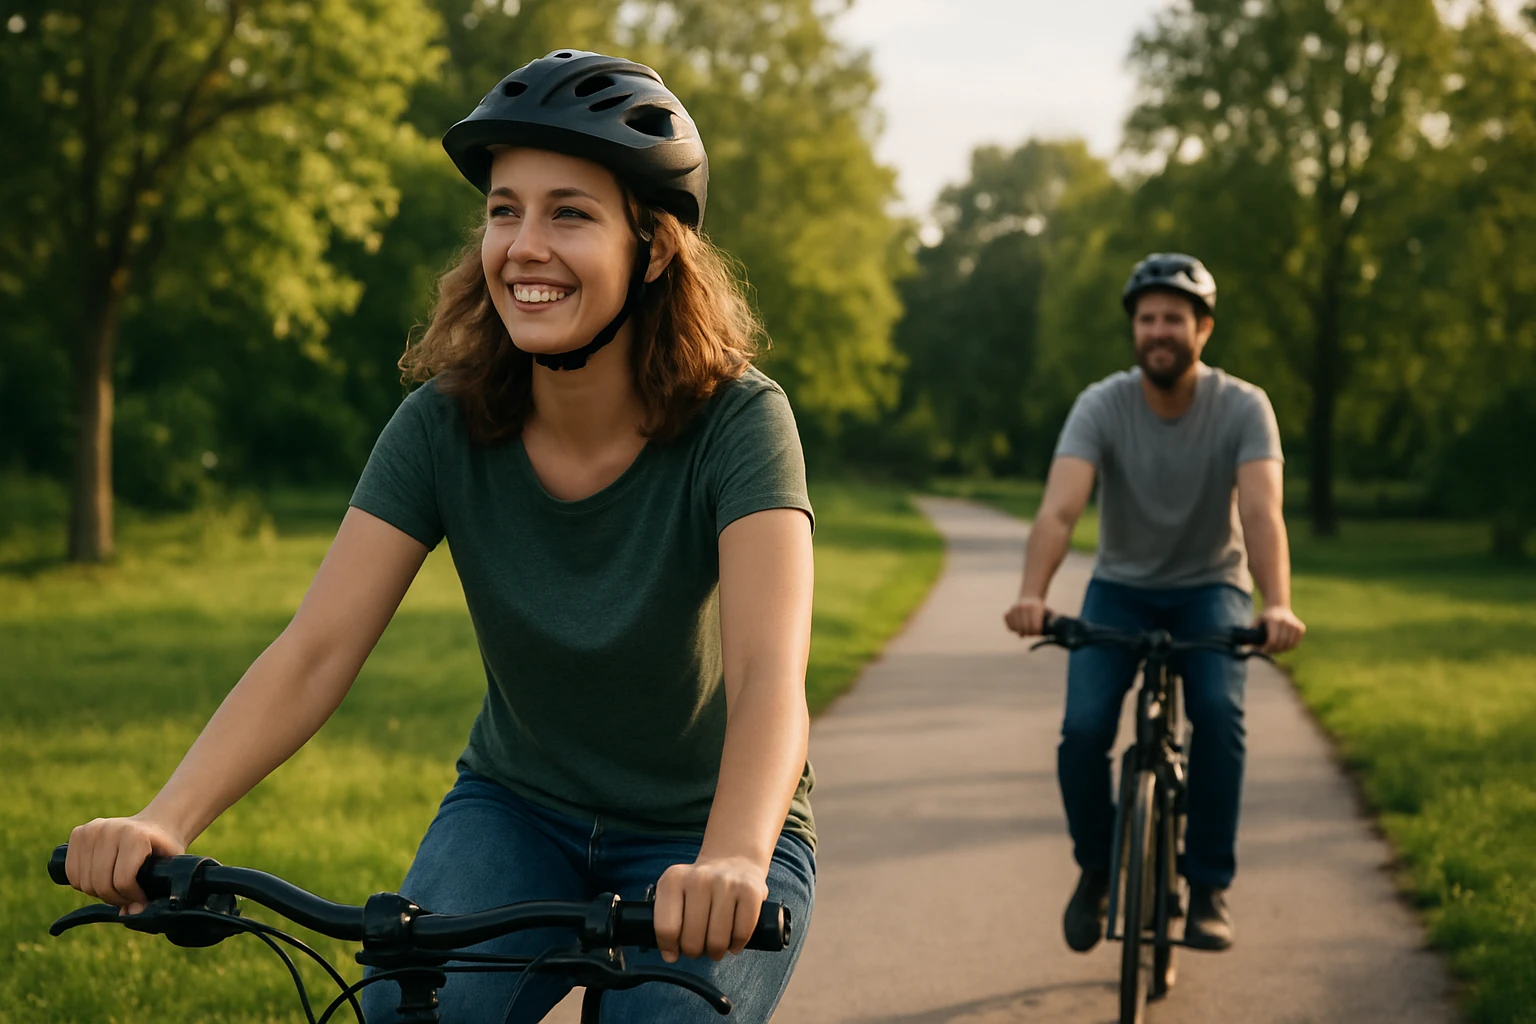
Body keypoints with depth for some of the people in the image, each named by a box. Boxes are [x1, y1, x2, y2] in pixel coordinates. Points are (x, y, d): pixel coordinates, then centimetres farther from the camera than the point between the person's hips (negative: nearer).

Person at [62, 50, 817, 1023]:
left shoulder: (737, 420, -22)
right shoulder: (445, 424, -13)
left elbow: (770, 674, -35)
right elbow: (314, 651, -20)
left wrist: (731, 862, -55)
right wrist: (162, 821, -36)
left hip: (704, 834, -1)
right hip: (518, 809, 2)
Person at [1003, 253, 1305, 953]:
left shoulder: (1243, 408, -17)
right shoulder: (1101, 406, -17)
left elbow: (1262, 511, -32)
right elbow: (1059, 508, -31)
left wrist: (1278, 606, -50)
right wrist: (1032, 594, -50)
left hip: (1210, 587, -1)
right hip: (1121, 586, 1)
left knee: (1219, 711, -29)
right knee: (1083, 727, -20)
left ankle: (1209, 888, -13)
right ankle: (1096, 868, 8)